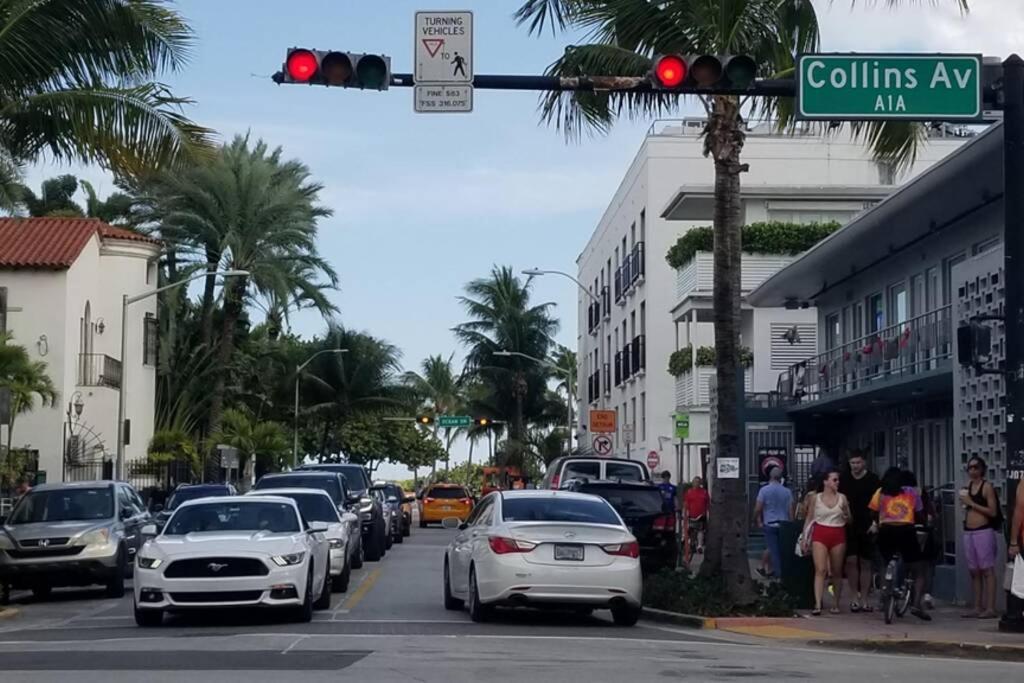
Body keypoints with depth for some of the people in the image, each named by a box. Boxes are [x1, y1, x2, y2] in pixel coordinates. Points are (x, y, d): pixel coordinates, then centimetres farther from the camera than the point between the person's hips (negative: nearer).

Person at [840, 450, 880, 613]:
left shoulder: (873, 480, 1)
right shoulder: (844, 479, 6)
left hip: (867, 527, -1)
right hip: (849, 526, 1)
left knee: (865, 563, 4)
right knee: (851, 561, -6)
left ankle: (864, 598, 10)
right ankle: (855, 597, 2)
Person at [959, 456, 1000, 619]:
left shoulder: (987, 486, -6)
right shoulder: (967, 486, 14)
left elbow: (993, 512, -13)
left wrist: (971, 503, -14)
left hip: (983, 531, -7)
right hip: (968, 532, 7)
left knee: (987, 570, -8)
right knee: (974, 571, 9)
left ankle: (990, 608, -10)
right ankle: (977, 607, 13)